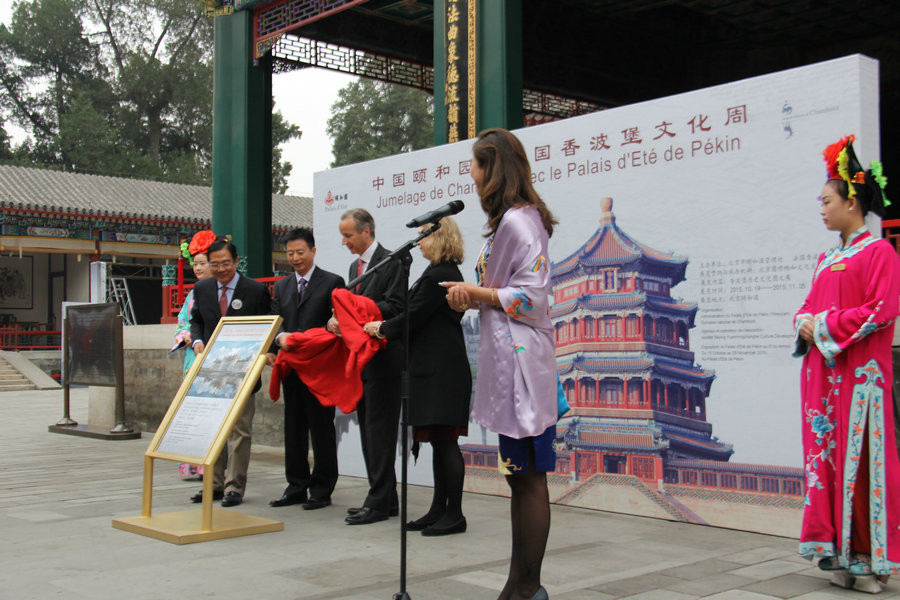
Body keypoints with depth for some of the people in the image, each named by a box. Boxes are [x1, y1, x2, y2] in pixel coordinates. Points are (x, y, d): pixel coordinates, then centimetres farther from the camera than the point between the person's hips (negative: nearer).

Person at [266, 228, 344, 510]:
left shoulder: (332, 282, 0)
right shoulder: (282, 286, 17)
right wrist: (279, 339, -13)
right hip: (291, 367, 6)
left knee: (321, 429, -1)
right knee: (293, 429, 10)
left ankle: (321, 490, 7)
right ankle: (296, 488, 19)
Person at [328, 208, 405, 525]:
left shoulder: (391, 262, -9)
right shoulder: (355, 266, 19)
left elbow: (394, 307, -17)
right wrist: (336, 320, -2)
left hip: (383, 359, -9)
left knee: (380, 430, -7)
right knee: (368, 430, 11)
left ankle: (379, 502, -2)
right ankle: (384, 499, 18)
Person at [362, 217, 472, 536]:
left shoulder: (437, 276, -14)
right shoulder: (448, 273, 19)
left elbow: (413, 317, -13)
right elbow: (416, 312, 20)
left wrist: (382, 328, 2)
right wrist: (383, 326, 17)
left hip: (441, 371, -11)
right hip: (438, 369, 11)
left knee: (445, 440, -6)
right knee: (439, 441, 12)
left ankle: (454, 514, -1)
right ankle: (439, 510, 18)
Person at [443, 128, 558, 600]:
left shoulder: (517, 221, -13)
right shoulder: (516, 218, 20)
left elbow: (531, 295, -19)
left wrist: (475, 292, -9)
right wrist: (473, 297, 8)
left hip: (520, 359, -11)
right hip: (511, 362, 11)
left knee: (528, 478, -4)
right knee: (522, 478, 13)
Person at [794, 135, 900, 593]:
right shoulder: (826, 259, 19)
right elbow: (810, 306, 20)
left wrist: (825, 325, -13)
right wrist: (804, 324, -2)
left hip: (859, 373, -7)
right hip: (820, 372, 7)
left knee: (859, 457, -5)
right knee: (825, 456, 6)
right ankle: (838, 551, 13)